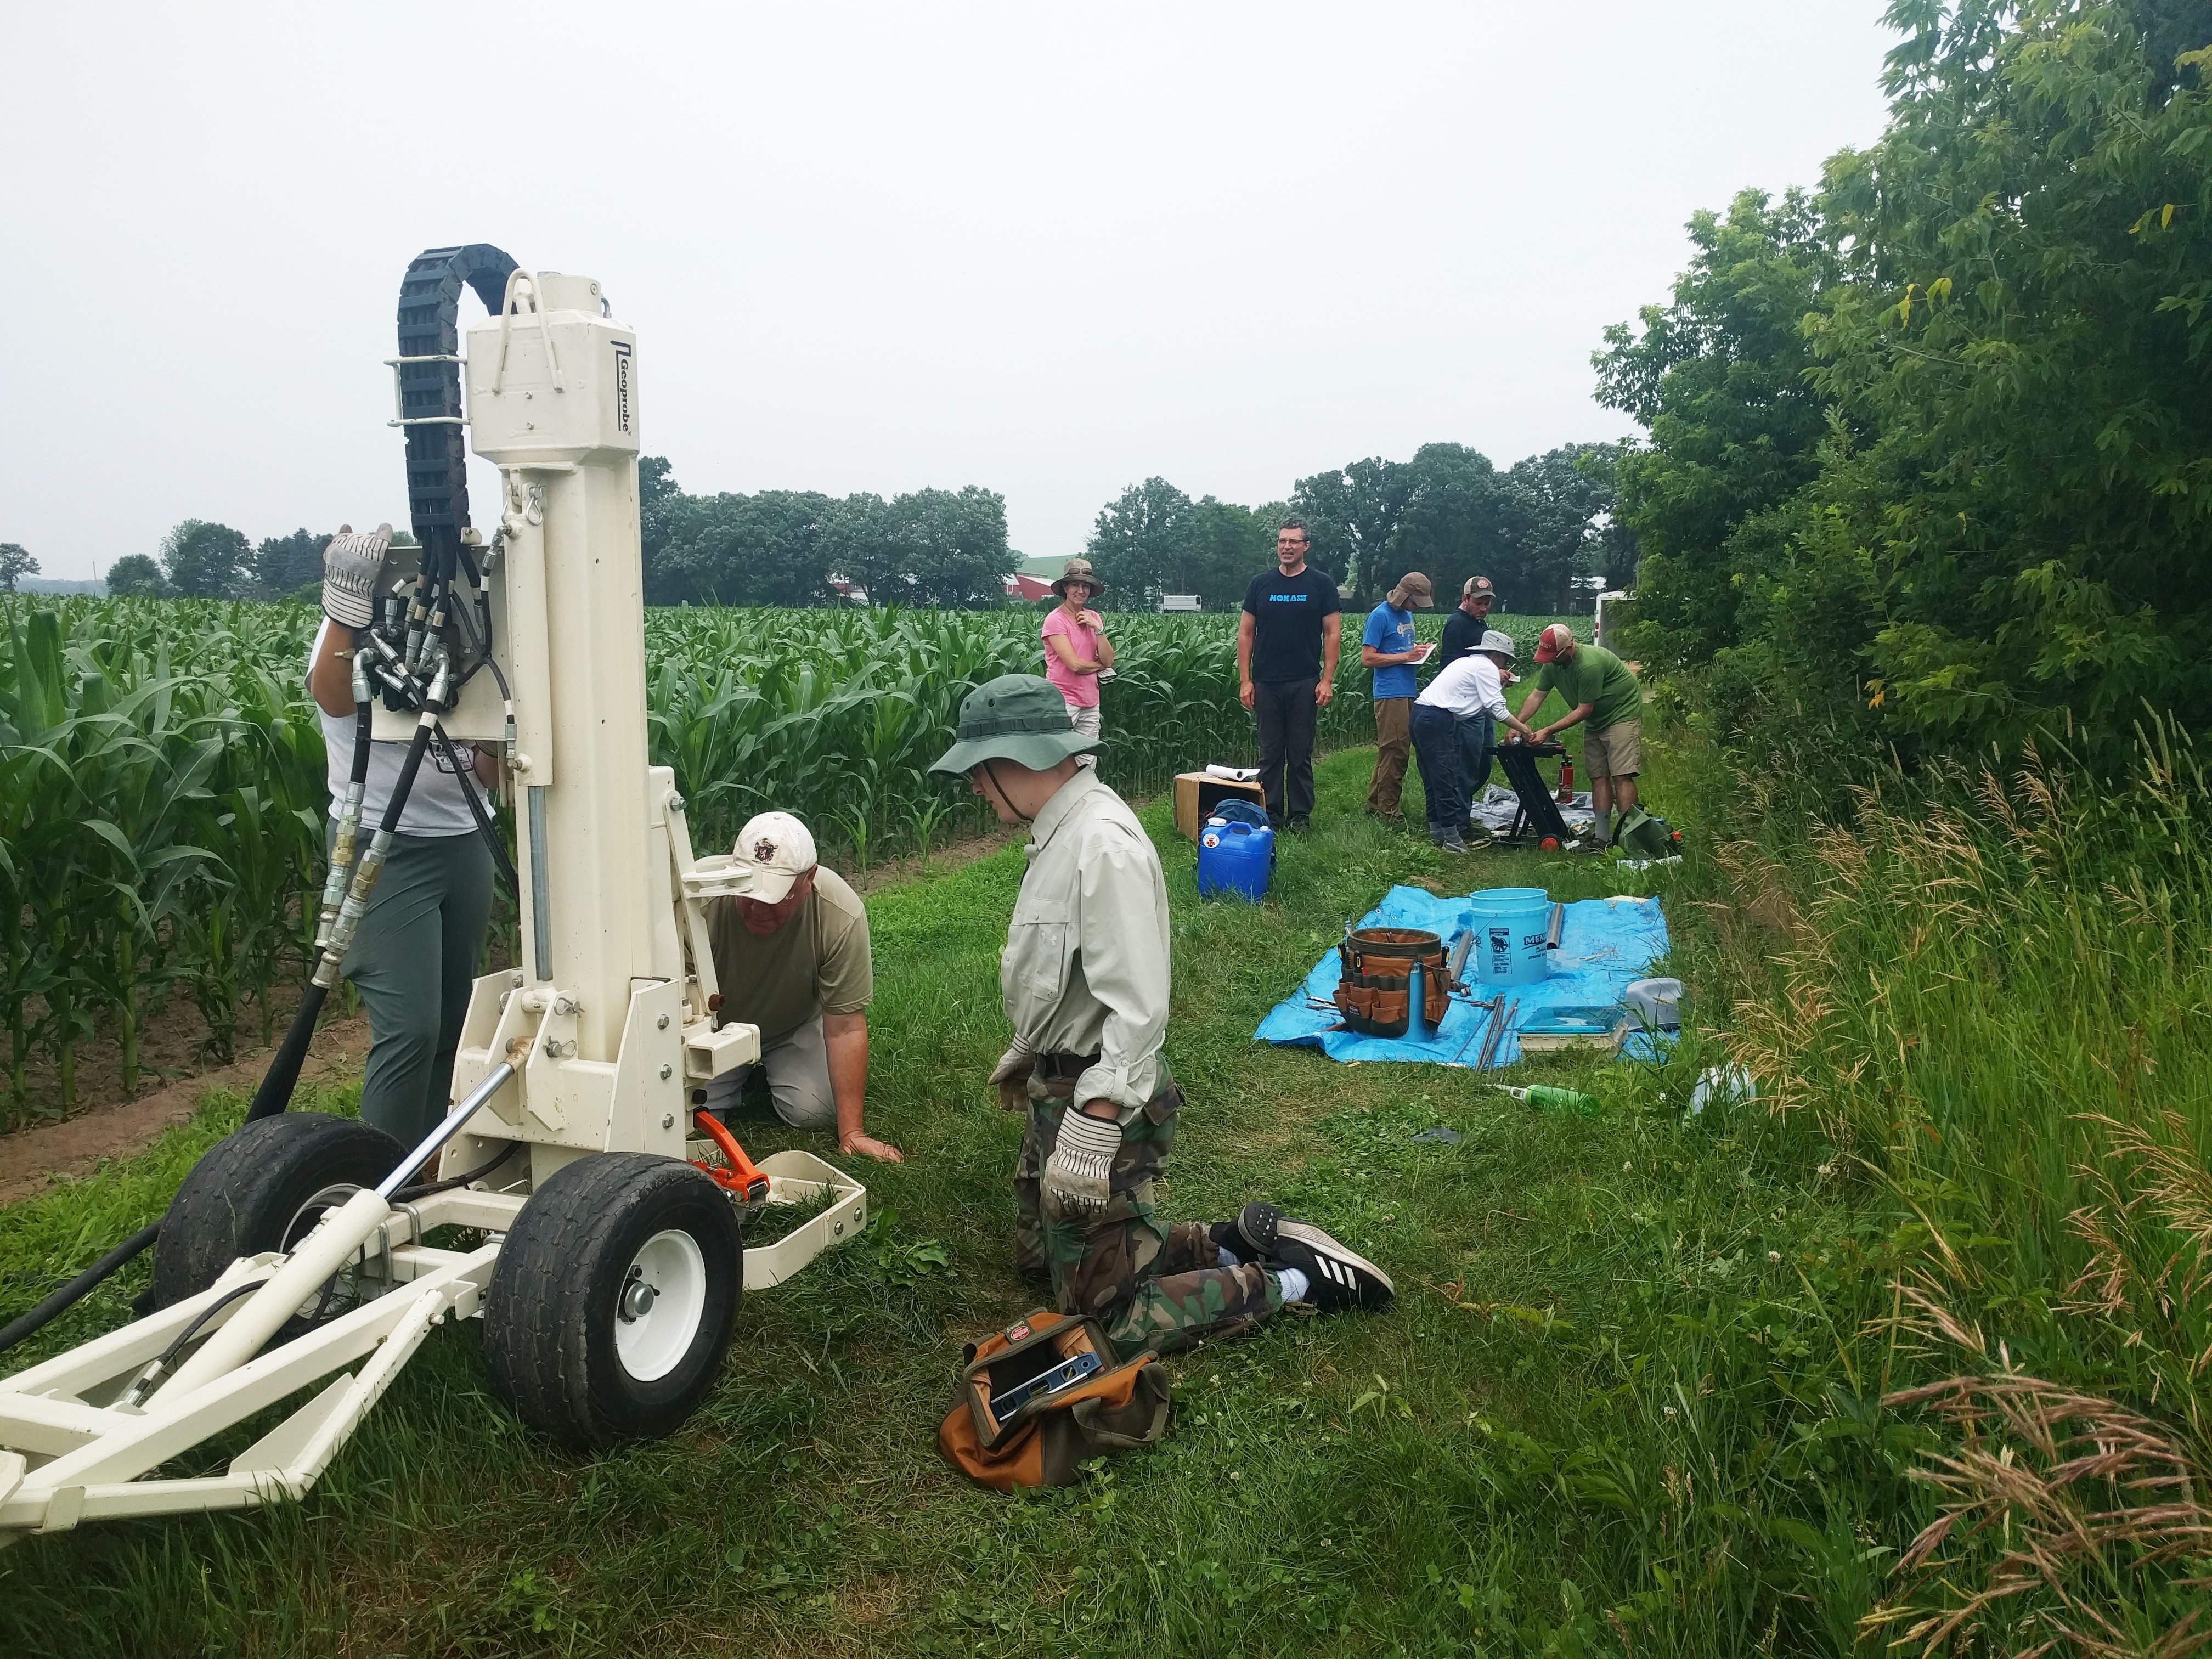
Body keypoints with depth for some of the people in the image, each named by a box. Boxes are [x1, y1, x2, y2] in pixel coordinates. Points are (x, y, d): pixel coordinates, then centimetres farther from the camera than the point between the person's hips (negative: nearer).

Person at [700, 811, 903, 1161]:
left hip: (796, 1027, 0)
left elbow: (845, 1027, -26)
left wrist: (851, 1132, -26)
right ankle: (744, 1076, 19)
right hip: (716, 1024, 0)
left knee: (814, 1112, -18)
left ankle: (775, 1070, 17)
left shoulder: (842, 915, -34)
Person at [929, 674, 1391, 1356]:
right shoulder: (1062, 830, 4)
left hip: (1106, 1099, -10)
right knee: (1039, 1254, 24)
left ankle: (1296, 1278, 10)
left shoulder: (1103, 842, -26)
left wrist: (1092, 1129, -31)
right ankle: (1232, 1246, 23)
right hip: (1061, 1084, 10)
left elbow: (1137, 1007, -30)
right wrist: (1025, 1056, 26)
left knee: (1111, 1316, 1)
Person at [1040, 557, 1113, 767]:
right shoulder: (1055, 619, -9)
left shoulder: (1093, 618, 11)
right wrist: (1100, 666, 2)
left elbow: (1109, 660, 3)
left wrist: (1098, 628, -7)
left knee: (1088, 766, 8)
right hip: (1063, 700, -7)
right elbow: (1075, 664, -16)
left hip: (1090, 702, 7)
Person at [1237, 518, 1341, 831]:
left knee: (1301, 755, 3)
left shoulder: (1321, 585, 3)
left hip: (1304, 684, -2)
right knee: (1270, 753, 6)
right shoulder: (1261, 584, 8)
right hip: (1266, 684, 2)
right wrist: (1244, 681, 0)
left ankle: (1300, 816, 11)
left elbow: (1332, 633, 1)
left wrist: (1327, 681, -8)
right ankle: (1271, 814, 12)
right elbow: (1245, 632, 7)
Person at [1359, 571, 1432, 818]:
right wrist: (1406, 657, -16)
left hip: (1407, 692, 9)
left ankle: (1375, 804, 18)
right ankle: (1387, 812, -2)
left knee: (1395, 750, 11)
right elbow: (1367, 659, -14)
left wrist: (1418, 651, 7)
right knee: (1394, 751, -7)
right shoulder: (1380, 616, -10)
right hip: (1390, 693, -9)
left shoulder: (1407, 614, 17)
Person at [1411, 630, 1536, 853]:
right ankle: (1453, 839, -5)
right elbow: (1497, 709, -6)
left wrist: (1498, 684, 26)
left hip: (1421, 715, 10)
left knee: (1435, 779, 15)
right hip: (1437, 720, -10)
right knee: (1447, 779, -7)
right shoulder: (1487, 668, -3)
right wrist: (1522, 729, 1)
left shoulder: (1469, 662, 25)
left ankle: (1437, 832, 20)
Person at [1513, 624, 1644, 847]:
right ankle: (1602, 837, 5)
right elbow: (1536, 696, 0)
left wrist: (1548, 732, -24)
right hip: (1596, 721, 9)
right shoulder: (1553, 664, -3)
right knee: (1598, 776, 4)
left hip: (1622, 715, -9)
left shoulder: (1590, 665, -30)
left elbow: (1583, 710, -25)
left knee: (1621, 776, -16)